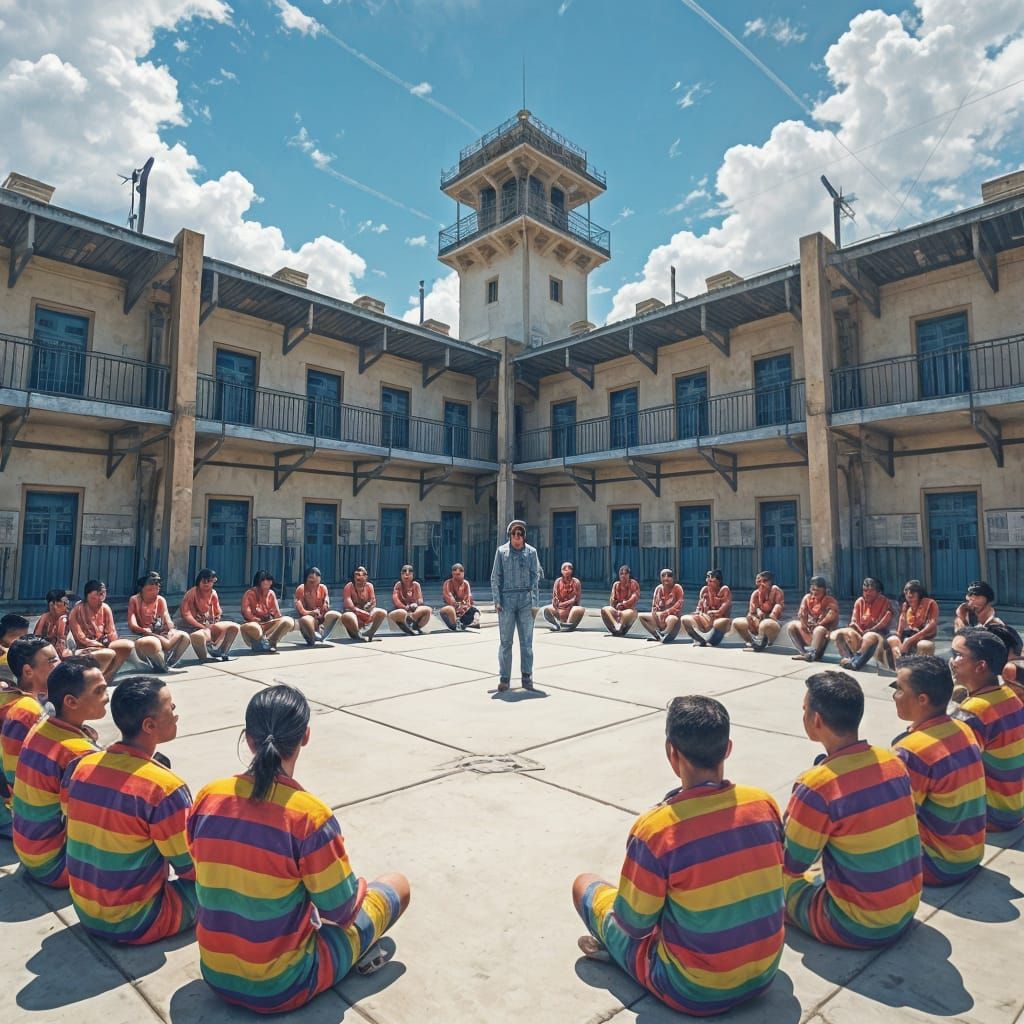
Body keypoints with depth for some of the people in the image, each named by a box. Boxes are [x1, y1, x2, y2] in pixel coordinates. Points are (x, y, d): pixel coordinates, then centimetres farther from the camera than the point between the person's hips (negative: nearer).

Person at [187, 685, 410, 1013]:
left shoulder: (208, 797, -12)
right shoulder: (309, 815, -27)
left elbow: (209, 875, 5)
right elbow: (341, 911, -15)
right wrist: (357, 887, 7)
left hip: (216, 976, 6)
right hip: (281, 989, -5)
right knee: (397, 886, 11)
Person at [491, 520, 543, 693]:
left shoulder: (531, 552, 4)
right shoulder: (501, 551, 4)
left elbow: (535, 577, 3)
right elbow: (495, 577, 5)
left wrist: (535, 603, -4)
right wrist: (496, 600, -4)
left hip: (525, 600, 0)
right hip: (506, 600, 0)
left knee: (526, 641, 4)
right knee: (505, 641, 3)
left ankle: (527, 677, 12)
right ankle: (504, 678, 9)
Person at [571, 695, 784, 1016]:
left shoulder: (655, 827, -28)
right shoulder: (764, 802, -12)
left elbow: (633, 924, -15)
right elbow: (760, 879, 6)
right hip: (765, 972, 5)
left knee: (585, 885, 11)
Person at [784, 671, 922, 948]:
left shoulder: (817, 785, -25)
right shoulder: (893, 761, -5)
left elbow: (789, 865, -12)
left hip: (858, 928, -7)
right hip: (906, 912, 7)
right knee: (819, 873, 28)